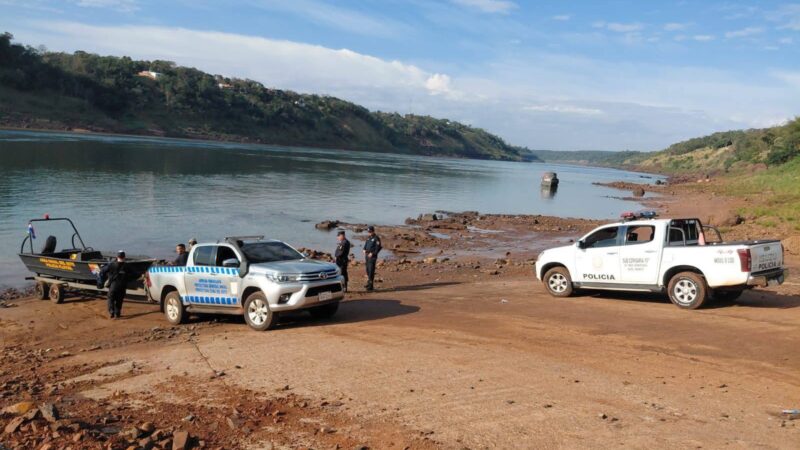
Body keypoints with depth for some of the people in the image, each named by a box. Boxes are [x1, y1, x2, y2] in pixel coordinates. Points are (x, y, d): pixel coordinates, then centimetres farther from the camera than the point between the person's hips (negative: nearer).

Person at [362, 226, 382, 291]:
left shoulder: (376, 238, -12)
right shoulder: (368, 237, 12)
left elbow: (378, 248, -16)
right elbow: (366, 244, 24)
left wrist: (372, 253, -20)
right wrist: (364, 250, 5)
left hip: (373, 256, -8)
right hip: (367, 255, 8)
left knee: (371, 270, -9)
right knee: (368, 269, 14)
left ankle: (371, 285, -7)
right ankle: (369, 282, 26)